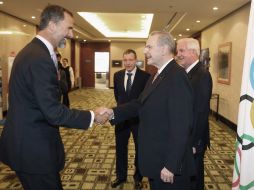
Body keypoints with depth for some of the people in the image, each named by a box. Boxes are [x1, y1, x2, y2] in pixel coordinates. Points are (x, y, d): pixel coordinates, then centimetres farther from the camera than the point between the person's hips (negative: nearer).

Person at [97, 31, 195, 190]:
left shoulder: (177, 76, -22)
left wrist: (171, 166, -22)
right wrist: (113, 112, -7)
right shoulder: (157, 76, 9)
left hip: (169, 164, -9)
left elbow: (181, 127, -25)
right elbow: (141, 104, 7)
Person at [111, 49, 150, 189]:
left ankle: (138, 177, 33)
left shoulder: (145, 76, -13)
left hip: (139, 118, -3)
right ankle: (121, 175, 35)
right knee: (120, 148, 15)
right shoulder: (117, 75, 1)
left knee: (140, 149, 14)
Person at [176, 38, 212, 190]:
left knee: (193, 177, 11)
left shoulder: (202, 74, -21)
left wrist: (194, 142, -21)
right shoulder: (188, 72, 8)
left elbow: (201, 111, -24)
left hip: (193, 138, -8)